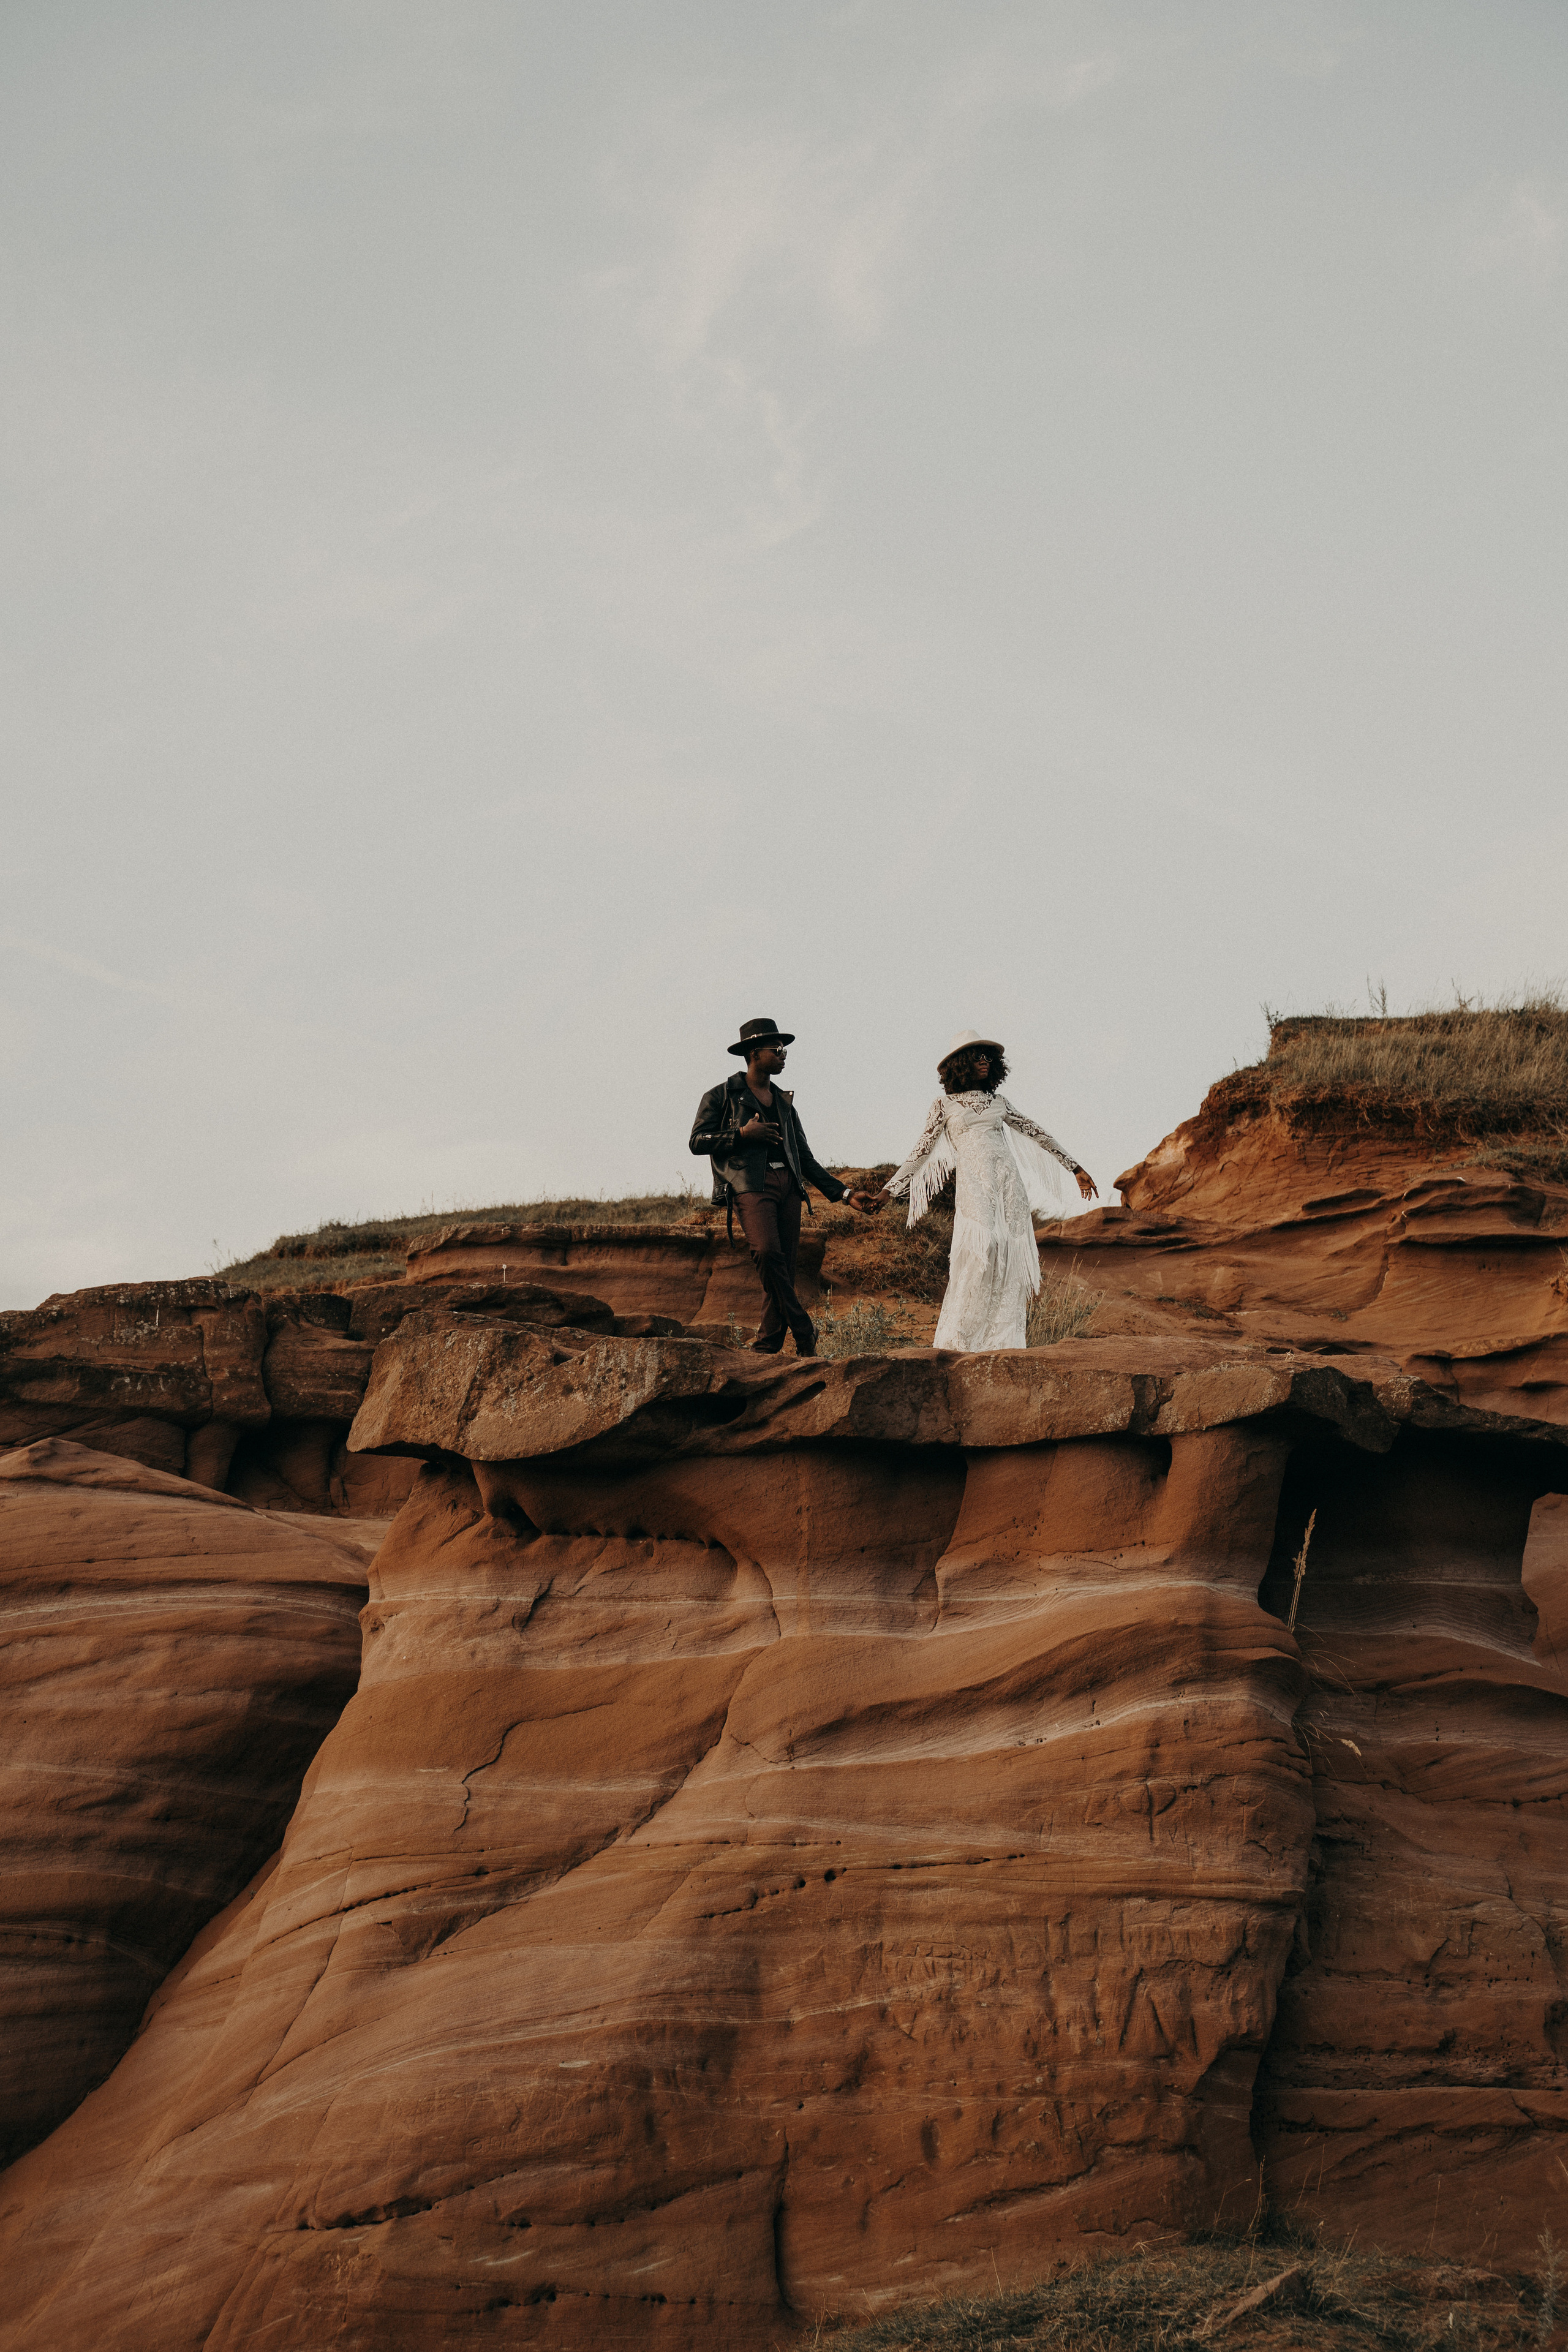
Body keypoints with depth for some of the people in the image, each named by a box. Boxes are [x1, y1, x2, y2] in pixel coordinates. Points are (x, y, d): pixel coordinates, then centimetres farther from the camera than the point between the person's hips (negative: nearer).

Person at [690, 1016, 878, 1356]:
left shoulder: (784, 1101, 24)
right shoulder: (722, 1096, 9)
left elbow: (806, 1159, 23)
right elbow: (697, 1142, 2)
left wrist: (844, 1193, 14)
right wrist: (742, 1133, -9)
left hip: (788, 1186, 6)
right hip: (752, 1184, -5)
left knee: (784, 1269, -2)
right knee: (768, 1253, -26)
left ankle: (767, 1348, 2)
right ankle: (804, 1333, -18)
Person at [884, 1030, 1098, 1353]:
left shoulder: (998, 1102, 18)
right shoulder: (945, 1105, 9)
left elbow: (1036, 1133, 25)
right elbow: (921, 1151, 11)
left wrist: (1076, 1168, 26)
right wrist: (888, 1192, 7)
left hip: (1010, 1184, 4)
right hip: (974, 1186, -4)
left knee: (1012, 1257, -4)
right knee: (980, 1251, -21)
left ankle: (1003, 1337, -1)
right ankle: (956, 1338, -18)